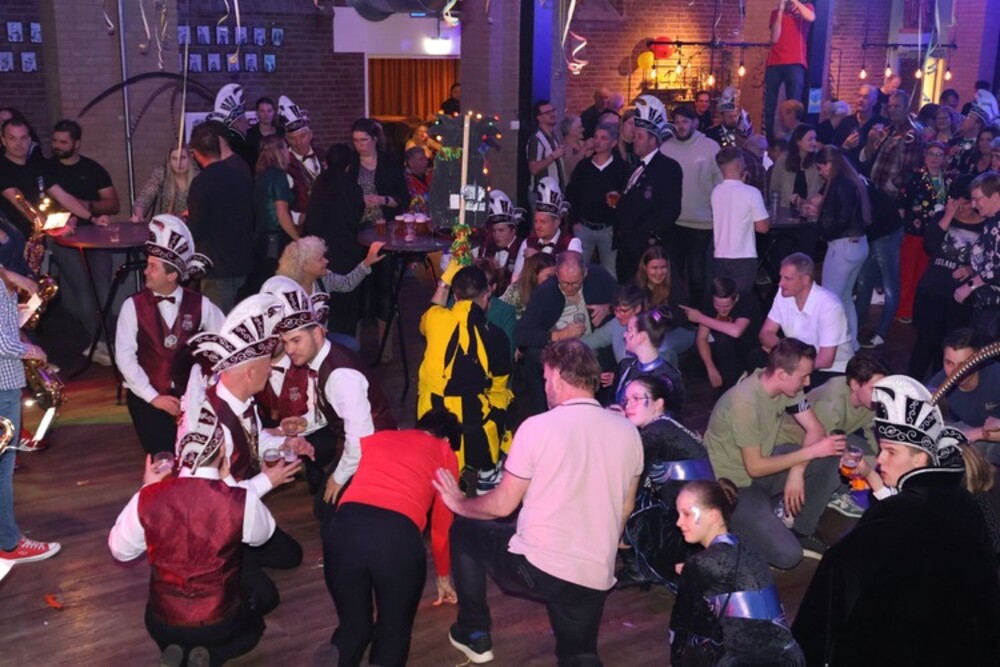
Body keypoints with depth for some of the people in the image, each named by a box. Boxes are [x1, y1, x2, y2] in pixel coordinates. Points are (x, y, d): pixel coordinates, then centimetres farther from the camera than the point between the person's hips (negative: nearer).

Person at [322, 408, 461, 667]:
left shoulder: (375, 438, 32)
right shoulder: (445, 454, 26)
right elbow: (442, 525, 33)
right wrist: (443, 576, 49)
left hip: (344, 527, 3)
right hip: (399, 535, -2)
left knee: (353, 626, 23)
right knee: (393, 630, 21)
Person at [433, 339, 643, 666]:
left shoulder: (538, 427, -11)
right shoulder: (628, 431, 3)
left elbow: (502, 504, -2)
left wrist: (460, 503, 17)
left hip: (534, 567, -4)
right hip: (597, 577, 4)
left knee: (463, 530, 22)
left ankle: (474, 634, 28)